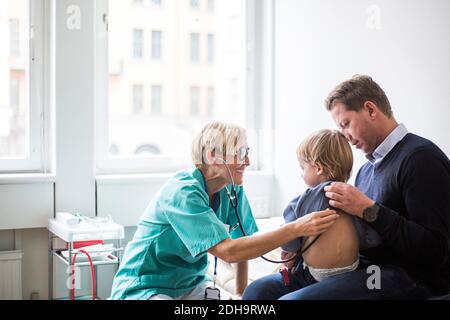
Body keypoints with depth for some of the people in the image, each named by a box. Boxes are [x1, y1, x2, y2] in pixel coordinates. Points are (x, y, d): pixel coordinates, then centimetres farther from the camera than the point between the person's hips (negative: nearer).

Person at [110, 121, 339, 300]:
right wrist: (296, 228, -37)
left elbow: (242, 243, 3)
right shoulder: (183, 193, -26)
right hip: (143, 288, -7)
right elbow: (229, 252, -34)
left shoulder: (233, 190, -3)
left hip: (191, 284, 7)